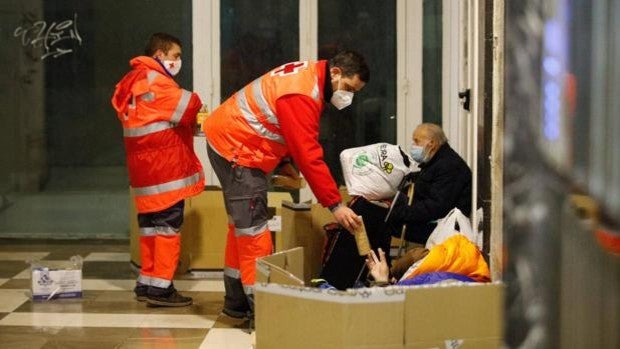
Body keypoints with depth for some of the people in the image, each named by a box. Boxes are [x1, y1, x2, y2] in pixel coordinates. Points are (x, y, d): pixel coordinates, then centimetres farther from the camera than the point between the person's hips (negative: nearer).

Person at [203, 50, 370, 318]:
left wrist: (283, 162, 6)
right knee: (252, 228, -11)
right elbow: (309, 156, -30)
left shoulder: (308, 75, 4)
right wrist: (335, 205, -28)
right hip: (235, 148, -11)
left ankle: (237, 303, 25)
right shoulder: (301, 96, -27)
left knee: (242, 224, 16)